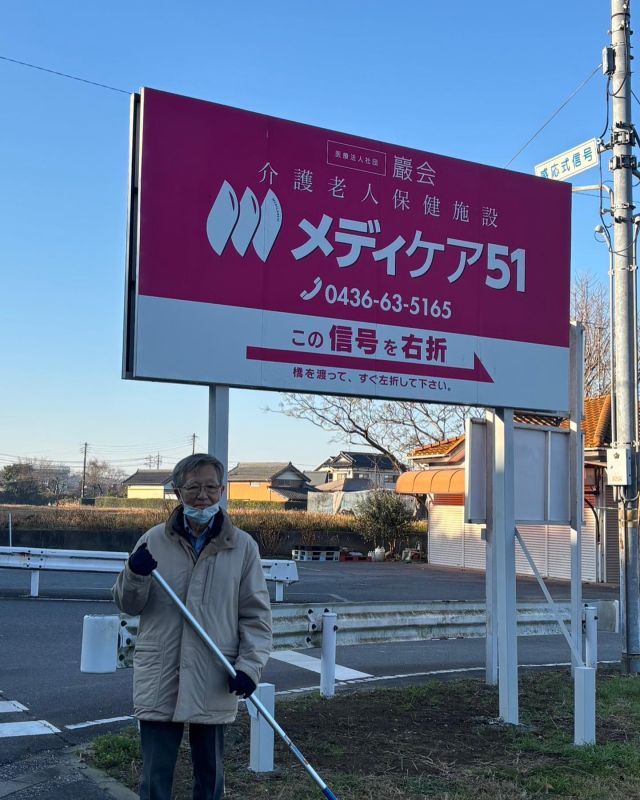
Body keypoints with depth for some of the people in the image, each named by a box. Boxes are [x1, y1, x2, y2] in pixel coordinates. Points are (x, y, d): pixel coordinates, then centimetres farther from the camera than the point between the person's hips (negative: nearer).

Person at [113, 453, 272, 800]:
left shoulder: (243, 547, -1)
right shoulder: (154, 540, 0)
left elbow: (257, 614, 2)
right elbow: (128, 605, 7)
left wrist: (249, 666, -9)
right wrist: (135, 574, -14)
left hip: (214, 683, 0)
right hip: (159, 680, 0)